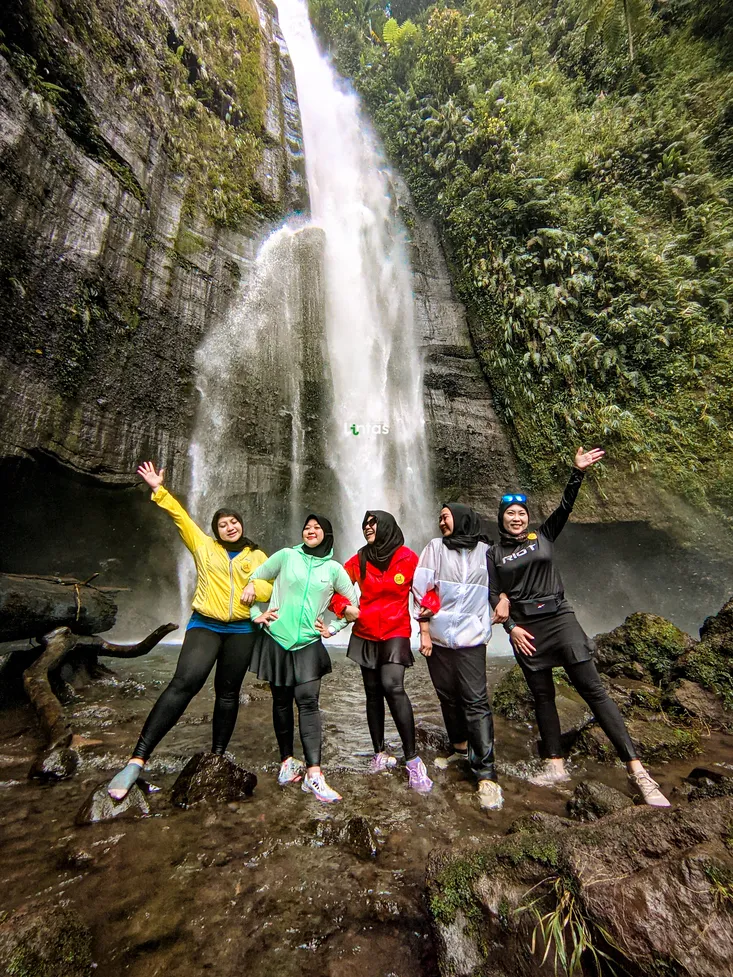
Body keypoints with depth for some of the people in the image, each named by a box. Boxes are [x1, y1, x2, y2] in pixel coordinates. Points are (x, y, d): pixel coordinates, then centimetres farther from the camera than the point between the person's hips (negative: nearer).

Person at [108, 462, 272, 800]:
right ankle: (138, 759, -15)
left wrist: (252, 588, -16)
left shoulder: (257, 556, 10)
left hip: (241, 631, 2)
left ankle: (217, 756, 25)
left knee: (228, 694, 9)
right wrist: (159, 489, -2)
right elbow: (180, 516, 3)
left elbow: (271, 589, 3)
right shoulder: (204, 546, 8)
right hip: (204, 625, -2)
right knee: (184, 683, -20)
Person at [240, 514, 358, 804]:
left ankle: (313, 774, -7)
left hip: (308, 644, 0)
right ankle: (287, 761, 26)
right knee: (281, 701, 10)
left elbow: (353, 603, 8)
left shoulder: (334, 568, 1)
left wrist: (333, 628, 2)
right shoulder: (286, 556, -1)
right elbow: (255, 579, 7)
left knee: (308, 701, -9)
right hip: (276, 639, 0)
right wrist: (257, 613, -2)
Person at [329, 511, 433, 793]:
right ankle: (380, 754, 25)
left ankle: (412, 759, -9)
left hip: (395, 633, -4)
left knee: (393, 686, -21)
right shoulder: (359, 560, -1)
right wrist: (342, 608, -8)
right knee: (373, 692, 10)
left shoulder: (407, 558, -9)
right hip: (365, 634, 4)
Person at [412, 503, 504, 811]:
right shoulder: (436, 547, 2)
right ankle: (460, 746, 36)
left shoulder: (485, 552, 4)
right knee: (448, 696, 13)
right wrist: (424, 632, -4)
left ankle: (486, 775, 1)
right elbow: (422, 590, -2)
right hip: (438, 636, 1)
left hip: (471, 638, -1)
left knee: (476, 701, -6)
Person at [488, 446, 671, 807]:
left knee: (592, 689, -4)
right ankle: (555, 765, 23)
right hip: (523, 628, 1)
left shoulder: (542, 536, 5)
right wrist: (510, 627, -6)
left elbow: (565, 507, -7)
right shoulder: (494, 553, 5)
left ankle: (636, 769, 1)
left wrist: (578, 472, -19)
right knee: (542, 695, 10)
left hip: (558, 618, -1)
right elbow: (494, 595, 3)